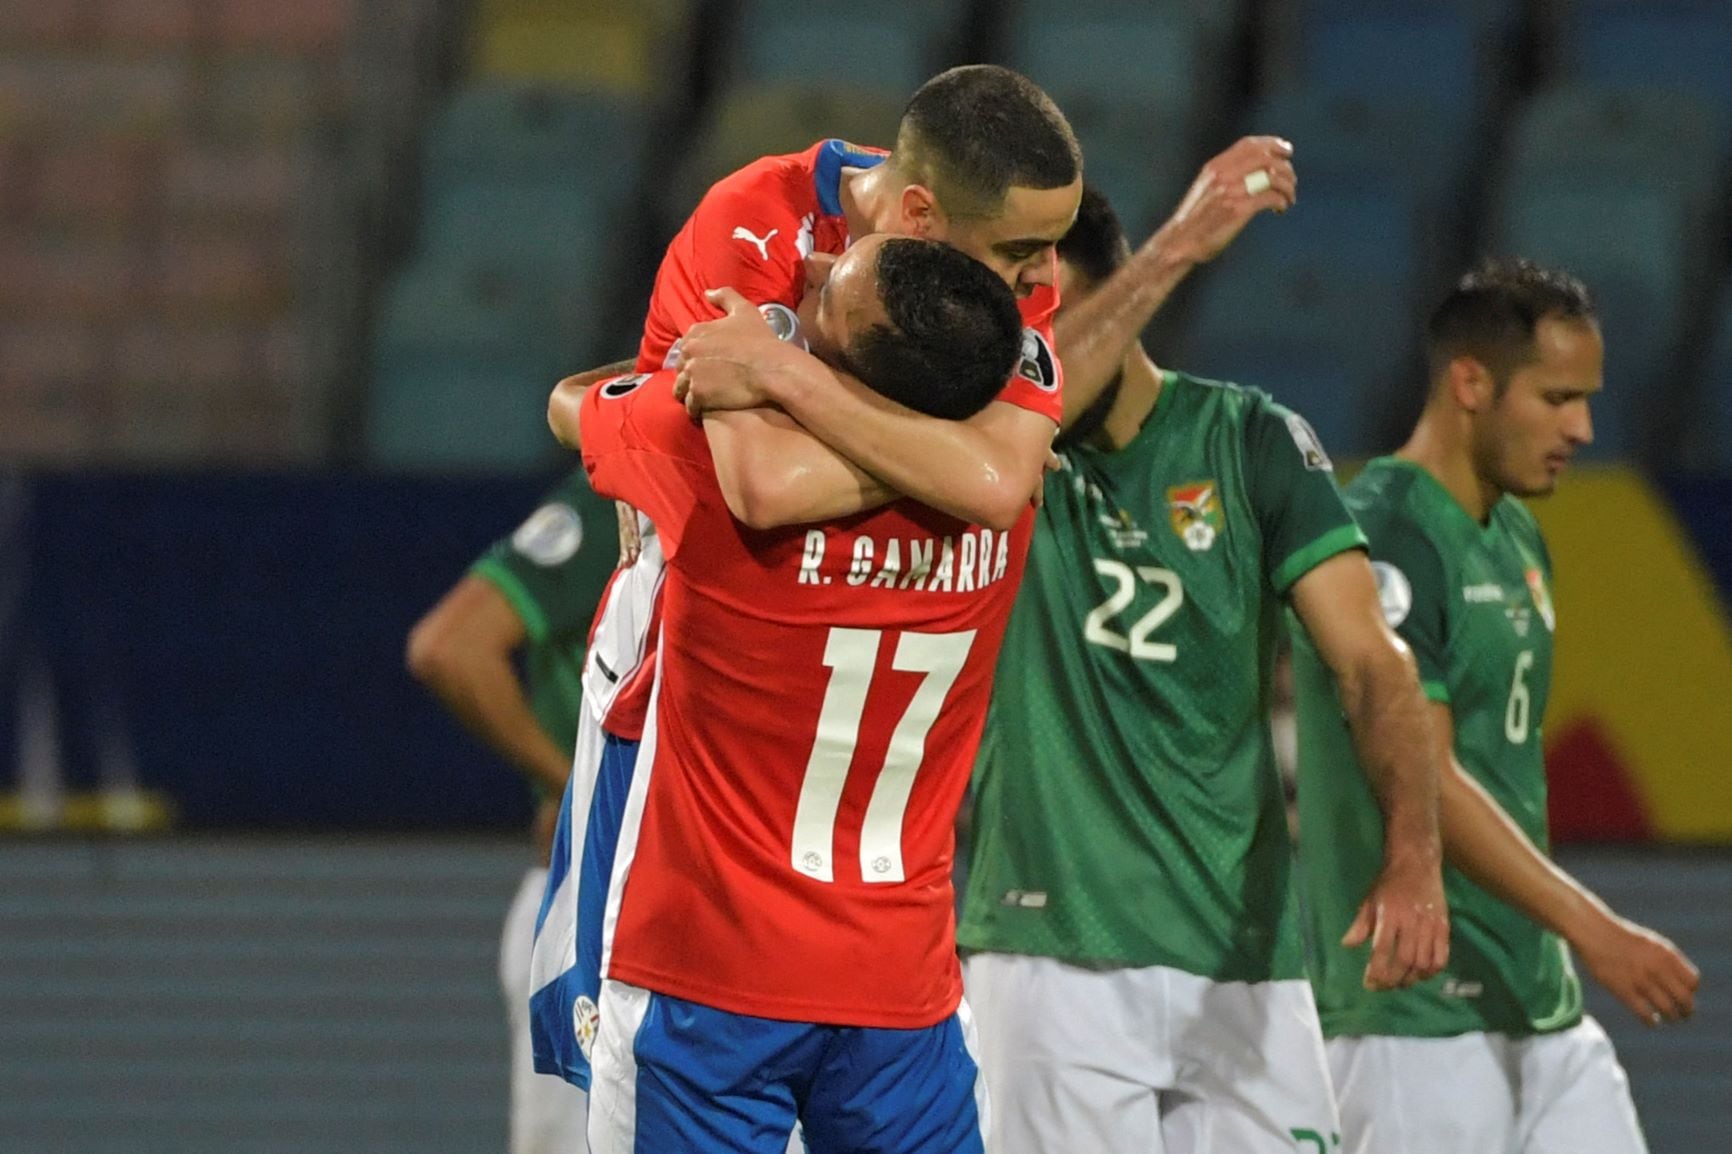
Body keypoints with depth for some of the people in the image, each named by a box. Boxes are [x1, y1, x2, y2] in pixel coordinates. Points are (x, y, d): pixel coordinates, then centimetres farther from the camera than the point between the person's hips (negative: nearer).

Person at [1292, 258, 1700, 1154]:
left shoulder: (1517, 542, 15)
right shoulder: (1382, 539, -14)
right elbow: (1422, 779, -22)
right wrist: (1590, 927, -27)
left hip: (1544, 1011, 9)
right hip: (1416, 1015, -9)